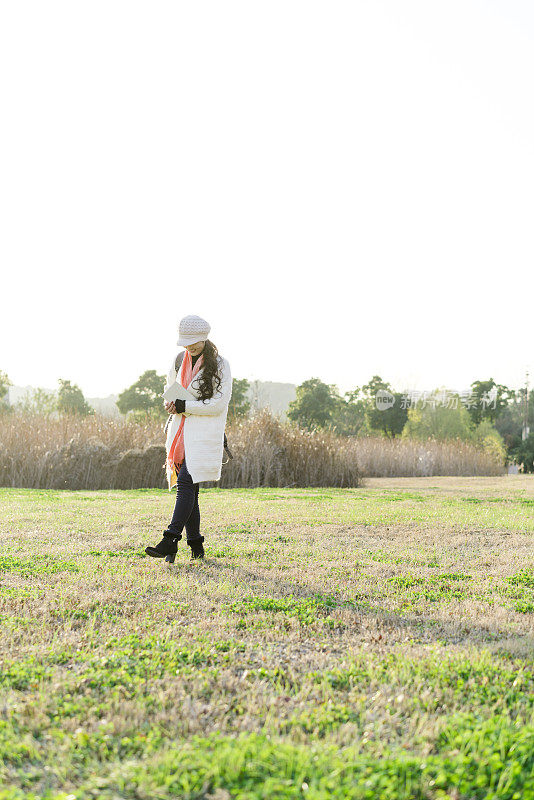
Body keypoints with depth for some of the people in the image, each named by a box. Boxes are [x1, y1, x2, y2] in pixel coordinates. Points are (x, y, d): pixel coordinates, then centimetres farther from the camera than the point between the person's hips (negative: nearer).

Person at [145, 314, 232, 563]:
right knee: (188, 487, 4)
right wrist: (172, 405, 7)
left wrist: (185, 407, -13)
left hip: (204, 434, -6)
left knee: (186, 481, -18)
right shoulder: (179, 361, 13)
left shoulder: (219, 365, -4)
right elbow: (169, 386, 30)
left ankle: (170, 541, -24)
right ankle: (196, 546, 10)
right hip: (180, 431, 6)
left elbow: (219, 404, -11)